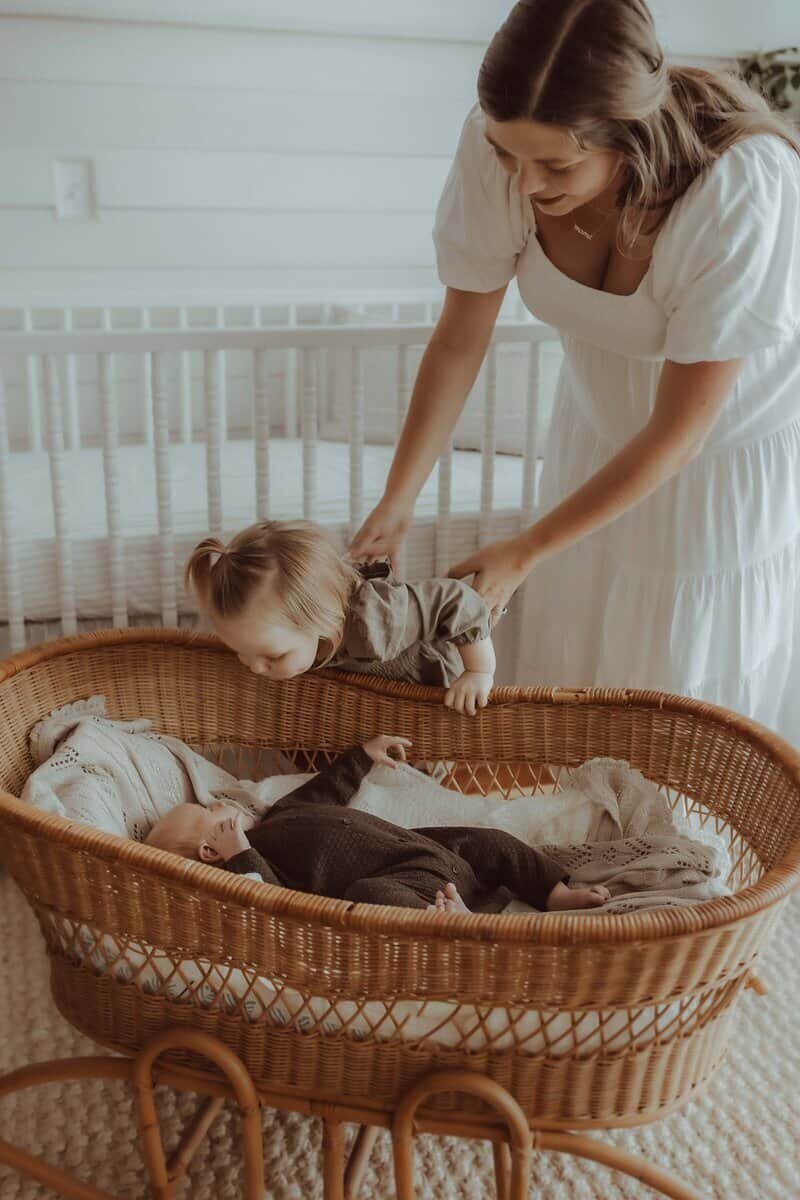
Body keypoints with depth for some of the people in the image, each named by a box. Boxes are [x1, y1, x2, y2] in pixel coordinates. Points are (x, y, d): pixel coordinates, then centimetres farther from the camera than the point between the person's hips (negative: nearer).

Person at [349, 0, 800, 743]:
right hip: (604, 426, 4)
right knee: (569, 689, 11)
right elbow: (460, 338, -10)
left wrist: (525, 553, -22)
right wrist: (396, 501, -12)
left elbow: (678, 430, -26)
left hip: (737, 451, -3)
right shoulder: (498, 147, -23)